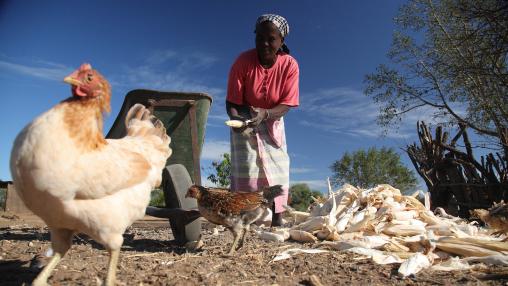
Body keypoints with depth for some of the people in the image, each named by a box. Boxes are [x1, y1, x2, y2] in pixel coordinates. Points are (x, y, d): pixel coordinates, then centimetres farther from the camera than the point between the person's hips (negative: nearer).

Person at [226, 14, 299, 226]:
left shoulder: (290, 65, -21)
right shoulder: (243, 61, -24)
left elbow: (286, 104, -22)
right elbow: (231, 102, -23)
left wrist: (264, 114, -42)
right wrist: (235, 119, -45)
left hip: (272, 120, 2)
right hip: (244, 119, -1)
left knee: (278, 167, -5)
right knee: (245, 166, -14)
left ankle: (277, 220, -1)